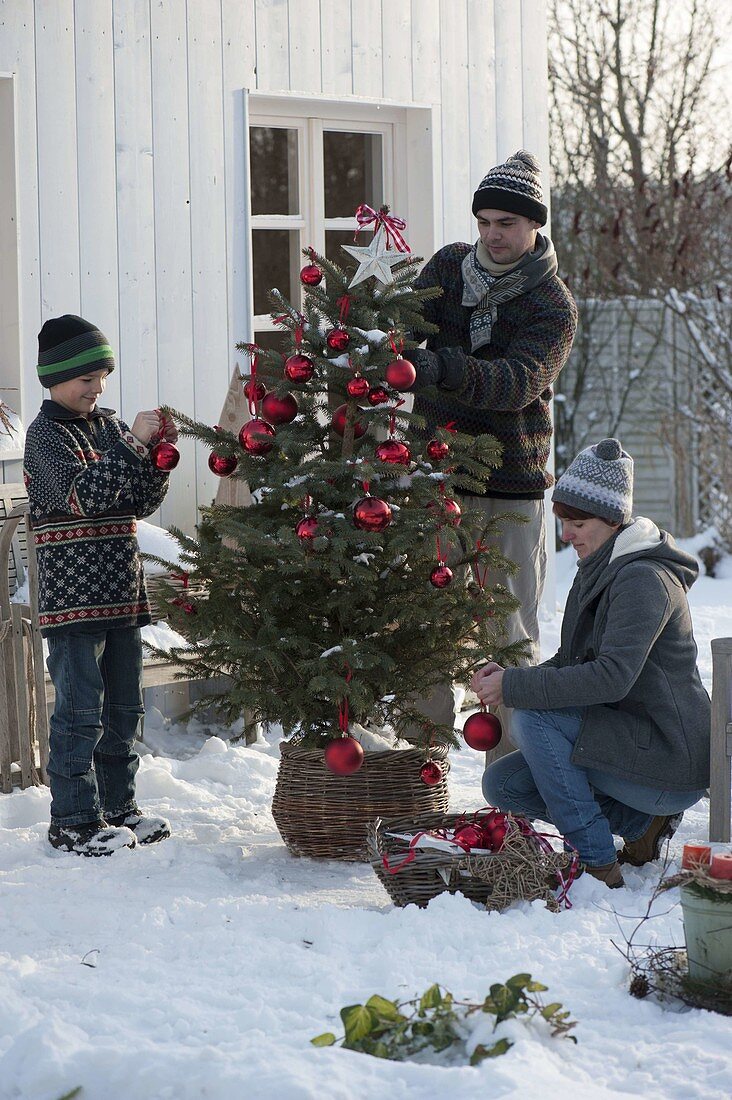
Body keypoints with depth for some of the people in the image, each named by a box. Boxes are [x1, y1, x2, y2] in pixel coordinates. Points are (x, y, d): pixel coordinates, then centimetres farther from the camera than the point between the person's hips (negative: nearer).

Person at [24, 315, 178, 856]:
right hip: (73, 596, -7)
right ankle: (74, 821, 1)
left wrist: (158, 455, -5)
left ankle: (118, 807, 24)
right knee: (80, 711, -5)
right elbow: (83, 494, -23)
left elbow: (143, 502, 11)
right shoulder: (45, 435, -7)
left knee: (125, 708, 13)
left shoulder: (110, 426, 13)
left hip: (122, 592, 7)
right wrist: (132, 443, -24)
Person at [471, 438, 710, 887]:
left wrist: (515, 687, -26)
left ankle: (597, 864, -16)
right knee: (503, 785, 0)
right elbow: (570, 665, 13)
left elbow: (612, 677, -30)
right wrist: (510, 676, -6)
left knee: (535, 718, -23)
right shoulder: (598, 573, 12)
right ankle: (642, 822, 7)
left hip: (671, 760, -9)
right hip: (631, 740, 10)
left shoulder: (644, 579, -19)